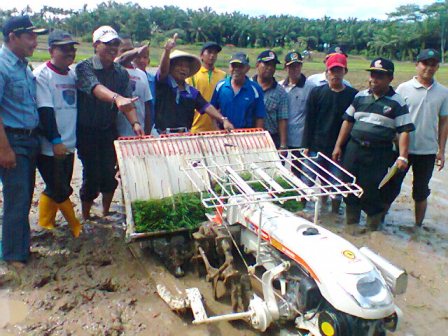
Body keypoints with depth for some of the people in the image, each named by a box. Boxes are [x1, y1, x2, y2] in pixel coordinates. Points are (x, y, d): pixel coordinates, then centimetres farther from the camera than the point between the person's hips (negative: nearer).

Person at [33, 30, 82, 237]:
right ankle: (76, 227, 16)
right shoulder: (42, 75, -9)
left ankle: (45, 226, 28)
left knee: (55, 190, 14)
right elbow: (45, 111, -16)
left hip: (68, 145, 7)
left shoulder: (73, 75, 11)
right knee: (61, 191, -1)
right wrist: (56, 141, -20)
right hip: (50, 147, -7)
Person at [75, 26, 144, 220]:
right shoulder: (84, 68, -10)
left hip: (109, 130, 4)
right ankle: (85, 218, 17)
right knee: (92, 175, -3)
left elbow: (127, 101, -6)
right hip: (87, 130, -4)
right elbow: (95, 88, -32)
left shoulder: (121, 73, 5)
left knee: (110, 173, 4)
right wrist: (116, 97, -51)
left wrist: (135, 123, -25)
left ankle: (106, 214, 25)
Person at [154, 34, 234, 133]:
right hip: (163, 136, -4)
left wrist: (224, 120, -13)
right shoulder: (163, 83, 1)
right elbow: (163, 69, -19)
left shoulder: (193, 92, 11)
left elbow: (207, 107, 3)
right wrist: (167, 50, -39)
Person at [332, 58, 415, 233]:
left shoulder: (397, 103, -2)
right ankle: (351, 224, 27)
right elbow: (348, 121, 13)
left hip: (379, 154, -4)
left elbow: (404, 131, -5)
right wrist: (338, 146, 10)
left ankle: (372, 228, 20)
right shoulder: (360, 96, 9)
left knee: (371, 191, -1)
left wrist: (402, 156, -15)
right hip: (354, 148, 4)